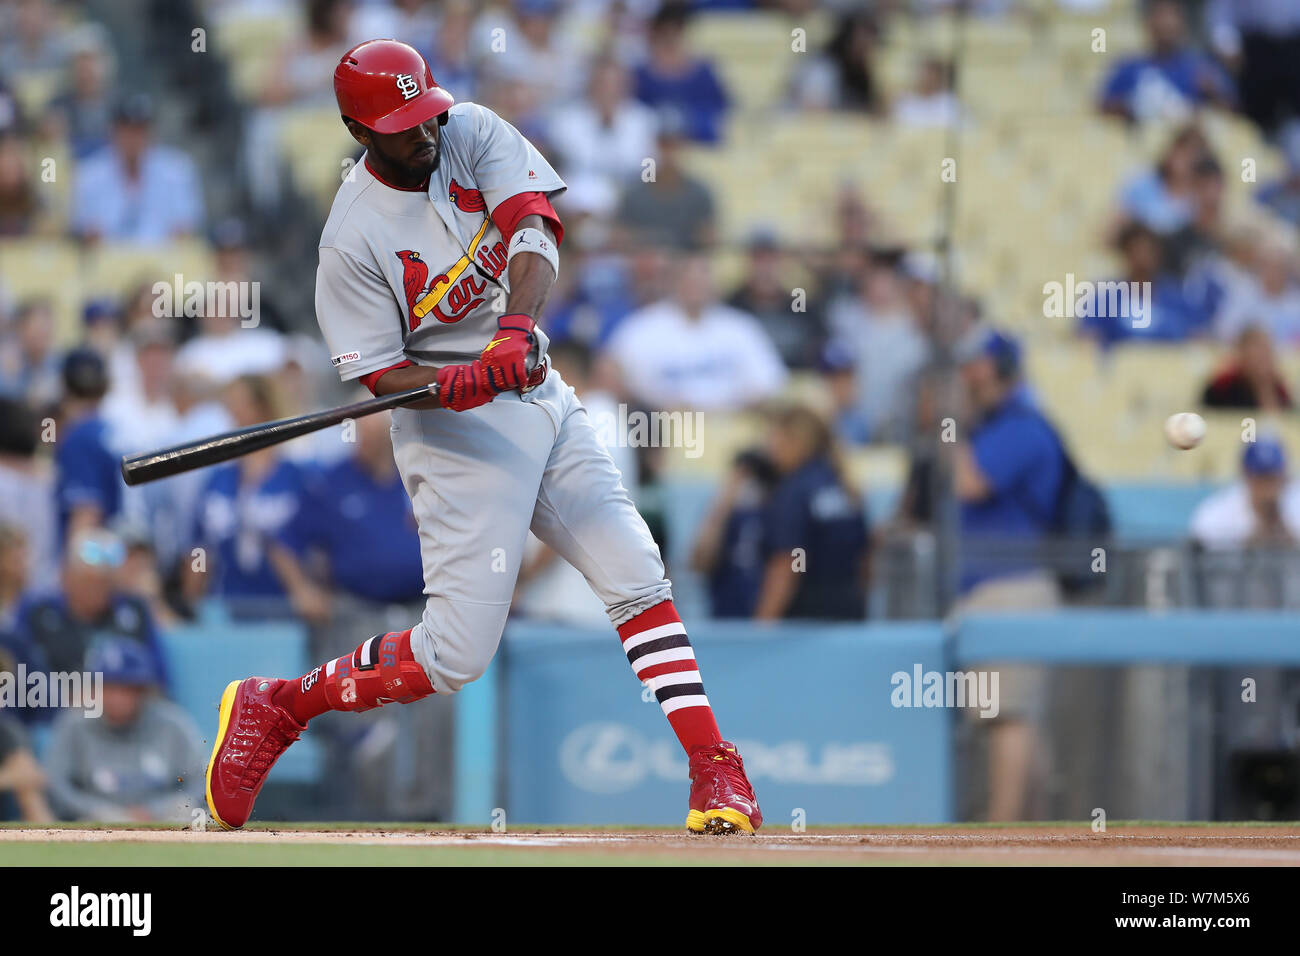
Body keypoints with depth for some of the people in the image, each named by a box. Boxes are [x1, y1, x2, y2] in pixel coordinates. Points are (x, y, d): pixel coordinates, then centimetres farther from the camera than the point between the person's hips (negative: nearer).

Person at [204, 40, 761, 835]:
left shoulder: (473, 134, -2)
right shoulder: (353, 240, -16)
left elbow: (535, 228, -17)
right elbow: (383, 375, -13)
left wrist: (519, 328, -34)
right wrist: (454, 384, -34)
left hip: (539, 396, 6)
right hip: (457, 429, -6)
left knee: (637, 575, -3)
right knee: (456, 656, -10)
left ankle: (715, 769, 2)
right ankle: (276, 706, 7)